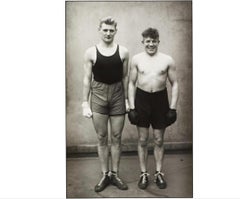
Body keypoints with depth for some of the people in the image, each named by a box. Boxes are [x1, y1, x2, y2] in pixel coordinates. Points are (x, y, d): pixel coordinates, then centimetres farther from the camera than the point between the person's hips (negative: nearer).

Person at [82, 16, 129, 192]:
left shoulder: (123, 52, 1)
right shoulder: (91, 52, -2)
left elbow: (125, 77, 7)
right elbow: (87, 79, 0)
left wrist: (126, 99, 5)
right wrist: (85, 103, -3)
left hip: (117, 95, 1)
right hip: (98, 95, -1)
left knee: (117, 138, 8)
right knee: (102, 138, 7)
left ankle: (115, 174, 22)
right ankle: (105, 174, 21)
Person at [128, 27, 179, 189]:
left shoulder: (168, 60, -2)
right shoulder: (137, 59, 0)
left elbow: (174, 84, 2)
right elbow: (132, 83, 3)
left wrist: (173, 108, -5)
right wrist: (131, 107, -3)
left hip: (160, 99, 0)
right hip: (141, 99, 1)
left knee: (159, 140, 10)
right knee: (142, 140, 8)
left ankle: (159, 173, 26)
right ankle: (144, 174, 23)